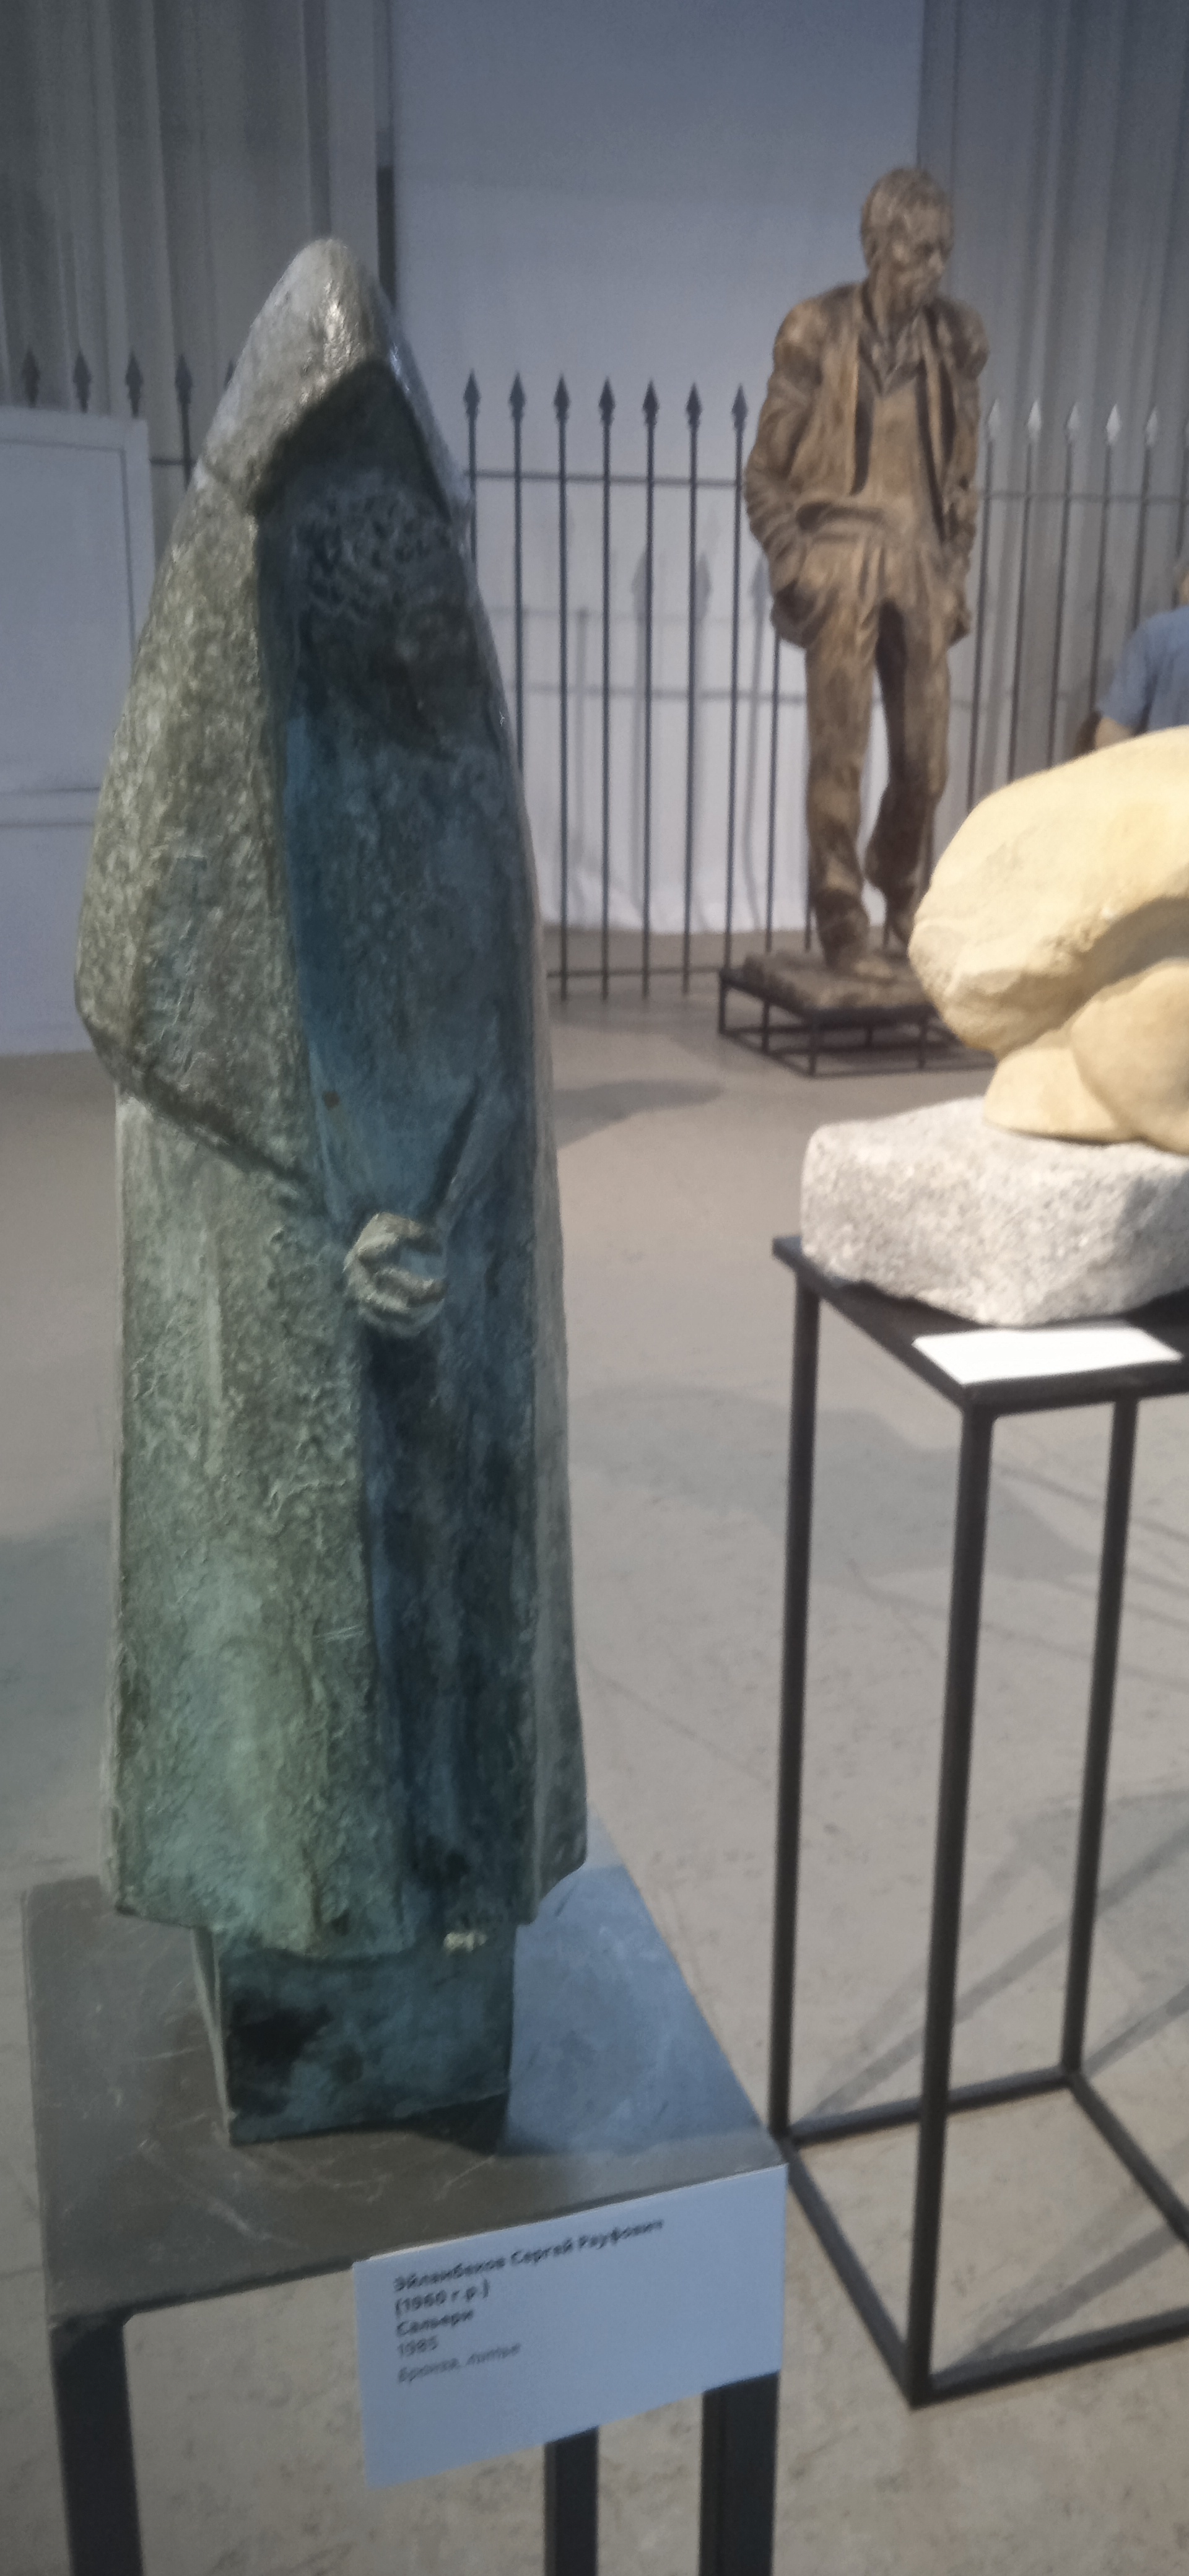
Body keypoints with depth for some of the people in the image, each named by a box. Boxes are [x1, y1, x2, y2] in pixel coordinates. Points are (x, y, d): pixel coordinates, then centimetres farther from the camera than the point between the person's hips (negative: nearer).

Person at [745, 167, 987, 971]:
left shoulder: (957, 338, 7)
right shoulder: (818, 331, -3)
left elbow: (963, 468, 14)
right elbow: (767, 473, 1)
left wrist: (955, 570, 10)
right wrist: (794, 567, -5)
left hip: (921, 562, 4)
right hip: (841, 558, -3)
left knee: (926, 755, 5)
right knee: (840, 753, -4)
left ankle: (904, 895, 29)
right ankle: (842, 921, 7)